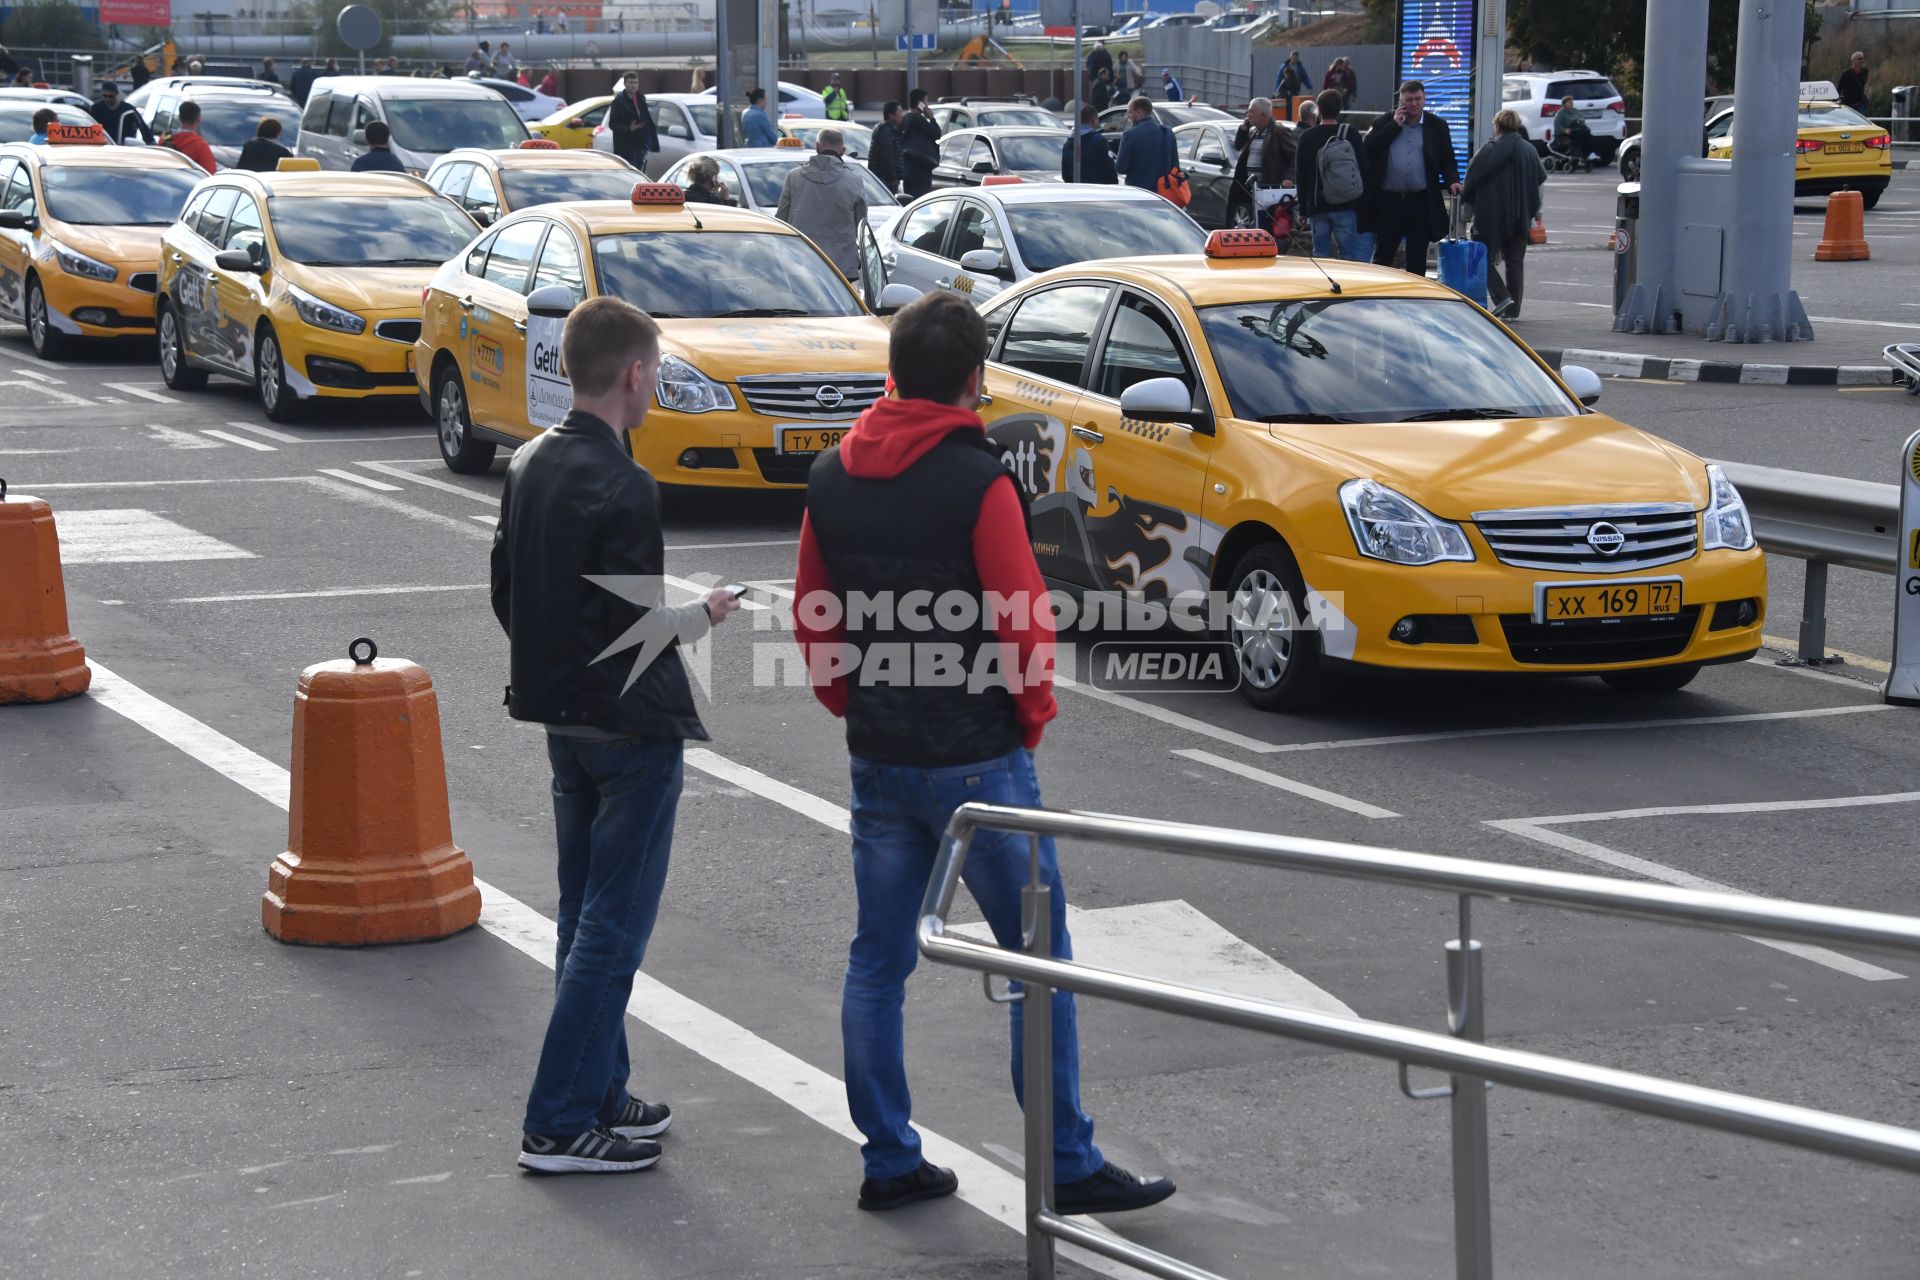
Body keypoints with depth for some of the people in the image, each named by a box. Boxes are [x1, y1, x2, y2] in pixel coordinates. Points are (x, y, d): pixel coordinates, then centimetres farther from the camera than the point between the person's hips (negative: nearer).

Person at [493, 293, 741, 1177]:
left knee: (584, 919, 16)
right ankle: (558, 1125, 0)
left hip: (562, 722, 9)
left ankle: (598, 1095, 25)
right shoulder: (620, 489, -21)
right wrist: (704, 614, -5)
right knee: (612, 928, -2)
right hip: (630, 731, -9)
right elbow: (633, 627, -23)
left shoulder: (528, 466, 5)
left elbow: (505, 596, 11)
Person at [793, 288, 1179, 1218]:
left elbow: (812, 618, 11)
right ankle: (1070, 1166, 6)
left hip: (876, 759, 6)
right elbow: (1024, 621, -15)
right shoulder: (978, 481, -15)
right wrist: (1032, 715, 1)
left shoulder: (831, 479, 4)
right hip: (977, 758, -6)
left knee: (877, 962, 12)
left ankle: (889, 1160, 18)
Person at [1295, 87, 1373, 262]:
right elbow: (1363, 169, -1)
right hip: (1347, 208, -1)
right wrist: (1363, 207, 7)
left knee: (1320, 255, 3)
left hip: (1318, 208, 1)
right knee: (1349, 255, 0)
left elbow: (1301, 176, 5)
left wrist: (1303, 210, 12)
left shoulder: (1306, 138, 1)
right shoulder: (1351, 134, -2)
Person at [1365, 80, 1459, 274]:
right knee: (1382, 257, 4)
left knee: (1417, 259, 6)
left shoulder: (1437, 126, 7)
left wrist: (1452, 181, -10)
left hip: (1421, 201, 1)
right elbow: (1369, 147, -8)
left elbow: (1447, 160, 9)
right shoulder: (1385, 121, 5)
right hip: (1389, 200, -1)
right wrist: (1394, 125, -9)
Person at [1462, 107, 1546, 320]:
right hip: (1520, 216, 5)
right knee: (1515, 261, 12)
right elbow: (1540, 177, 12)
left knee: (1485, 258, 4)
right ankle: (1513, 309, 11)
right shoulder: (1529, 150, 3)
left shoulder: (1489, 150, -13)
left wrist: (1463, 192, 9)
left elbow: (1472, 179, -11)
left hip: (1491, 215, -5)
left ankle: (1501, 297, -15)